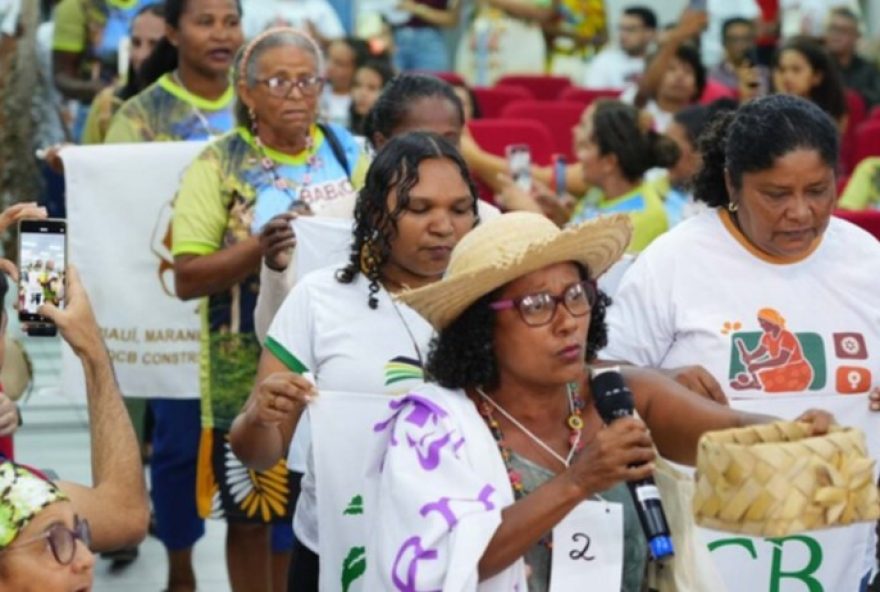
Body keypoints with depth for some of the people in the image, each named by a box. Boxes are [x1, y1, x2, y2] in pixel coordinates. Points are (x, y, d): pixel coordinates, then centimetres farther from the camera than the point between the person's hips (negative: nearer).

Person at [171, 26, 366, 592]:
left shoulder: (347, 153, 4)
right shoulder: (220, 164, -6)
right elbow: (188, 277, -11)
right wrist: (260, 246, -24)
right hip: (251, 371, -3)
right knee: (253, 512, 5)